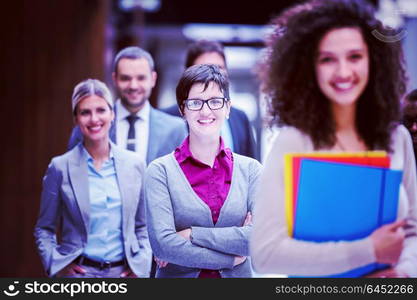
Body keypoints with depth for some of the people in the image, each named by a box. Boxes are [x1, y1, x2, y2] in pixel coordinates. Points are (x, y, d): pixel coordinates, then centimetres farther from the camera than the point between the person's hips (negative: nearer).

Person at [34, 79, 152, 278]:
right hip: (79, 272, -2)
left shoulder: (134, 164, 5)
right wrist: (57, 264, -6)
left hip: (124, 273, 2)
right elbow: (44, 228, 7)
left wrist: (141, 265, 1)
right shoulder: (60, 168, -2)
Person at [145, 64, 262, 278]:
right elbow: (163, 244, -17)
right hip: (178, 275, -1)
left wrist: (191, 234, -16)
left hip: (238, 275, 2)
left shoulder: (250, 169, -1)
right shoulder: (160, 170, -7)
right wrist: (231, 259, -15)